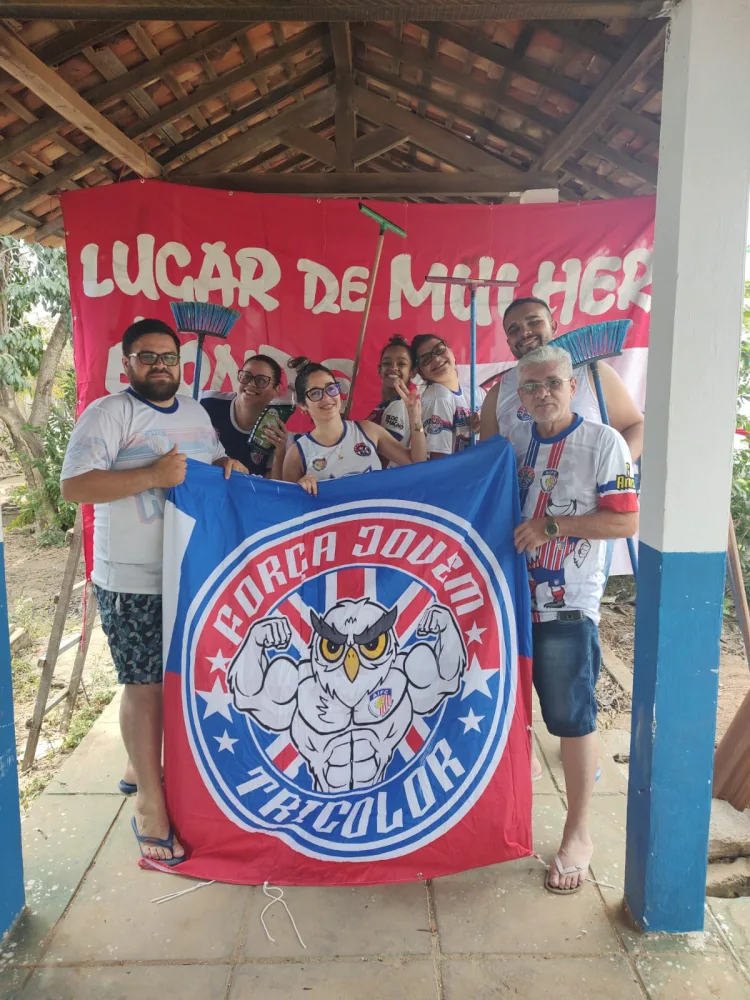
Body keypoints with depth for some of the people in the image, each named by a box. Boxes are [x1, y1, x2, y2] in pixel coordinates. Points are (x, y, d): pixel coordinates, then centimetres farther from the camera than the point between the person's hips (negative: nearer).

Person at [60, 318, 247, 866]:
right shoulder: (108, 412, -9)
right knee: (146, 683, -2)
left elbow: (214, 460, 26)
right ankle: (151, 803, 13)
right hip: (133, 580, -7)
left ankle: (142, 764, 39)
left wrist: (230, 465, 2)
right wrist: (152, 476, -25)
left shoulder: (196, 412, 12)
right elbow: (74, 485, -18)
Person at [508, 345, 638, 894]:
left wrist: (551, 524, -20)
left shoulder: (603, 442, -9)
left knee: (571, 715, 1)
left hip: (567, 604, -5)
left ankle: (579, 834, 17)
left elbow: (626, 521, -15)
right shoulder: (513, 440, 7)